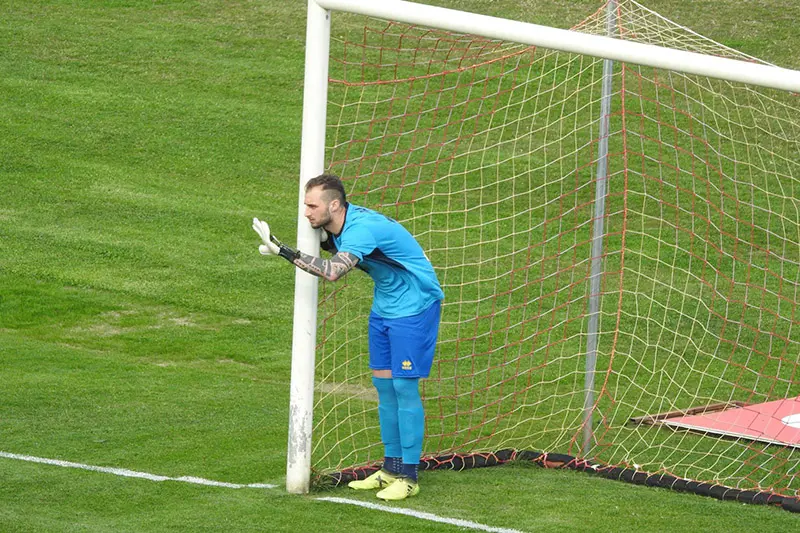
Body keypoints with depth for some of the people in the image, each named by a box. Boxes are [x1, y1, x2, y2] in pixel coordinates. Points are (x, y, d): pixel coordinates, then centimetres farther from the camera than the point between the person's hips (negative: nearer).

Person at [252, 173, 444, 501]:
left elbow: (333, 272, -43)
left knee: (404, 387, -8)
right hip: (385, 305, 9)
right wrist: (327, 242, -9)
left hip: (414, 305, -9)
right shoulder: (339, 225, -2)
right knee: (383, 384, 9)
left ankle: (409, 477, -2)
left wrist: (283, 252, -45)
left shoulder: (363, 228, -30)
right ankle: (391, 469, 18)